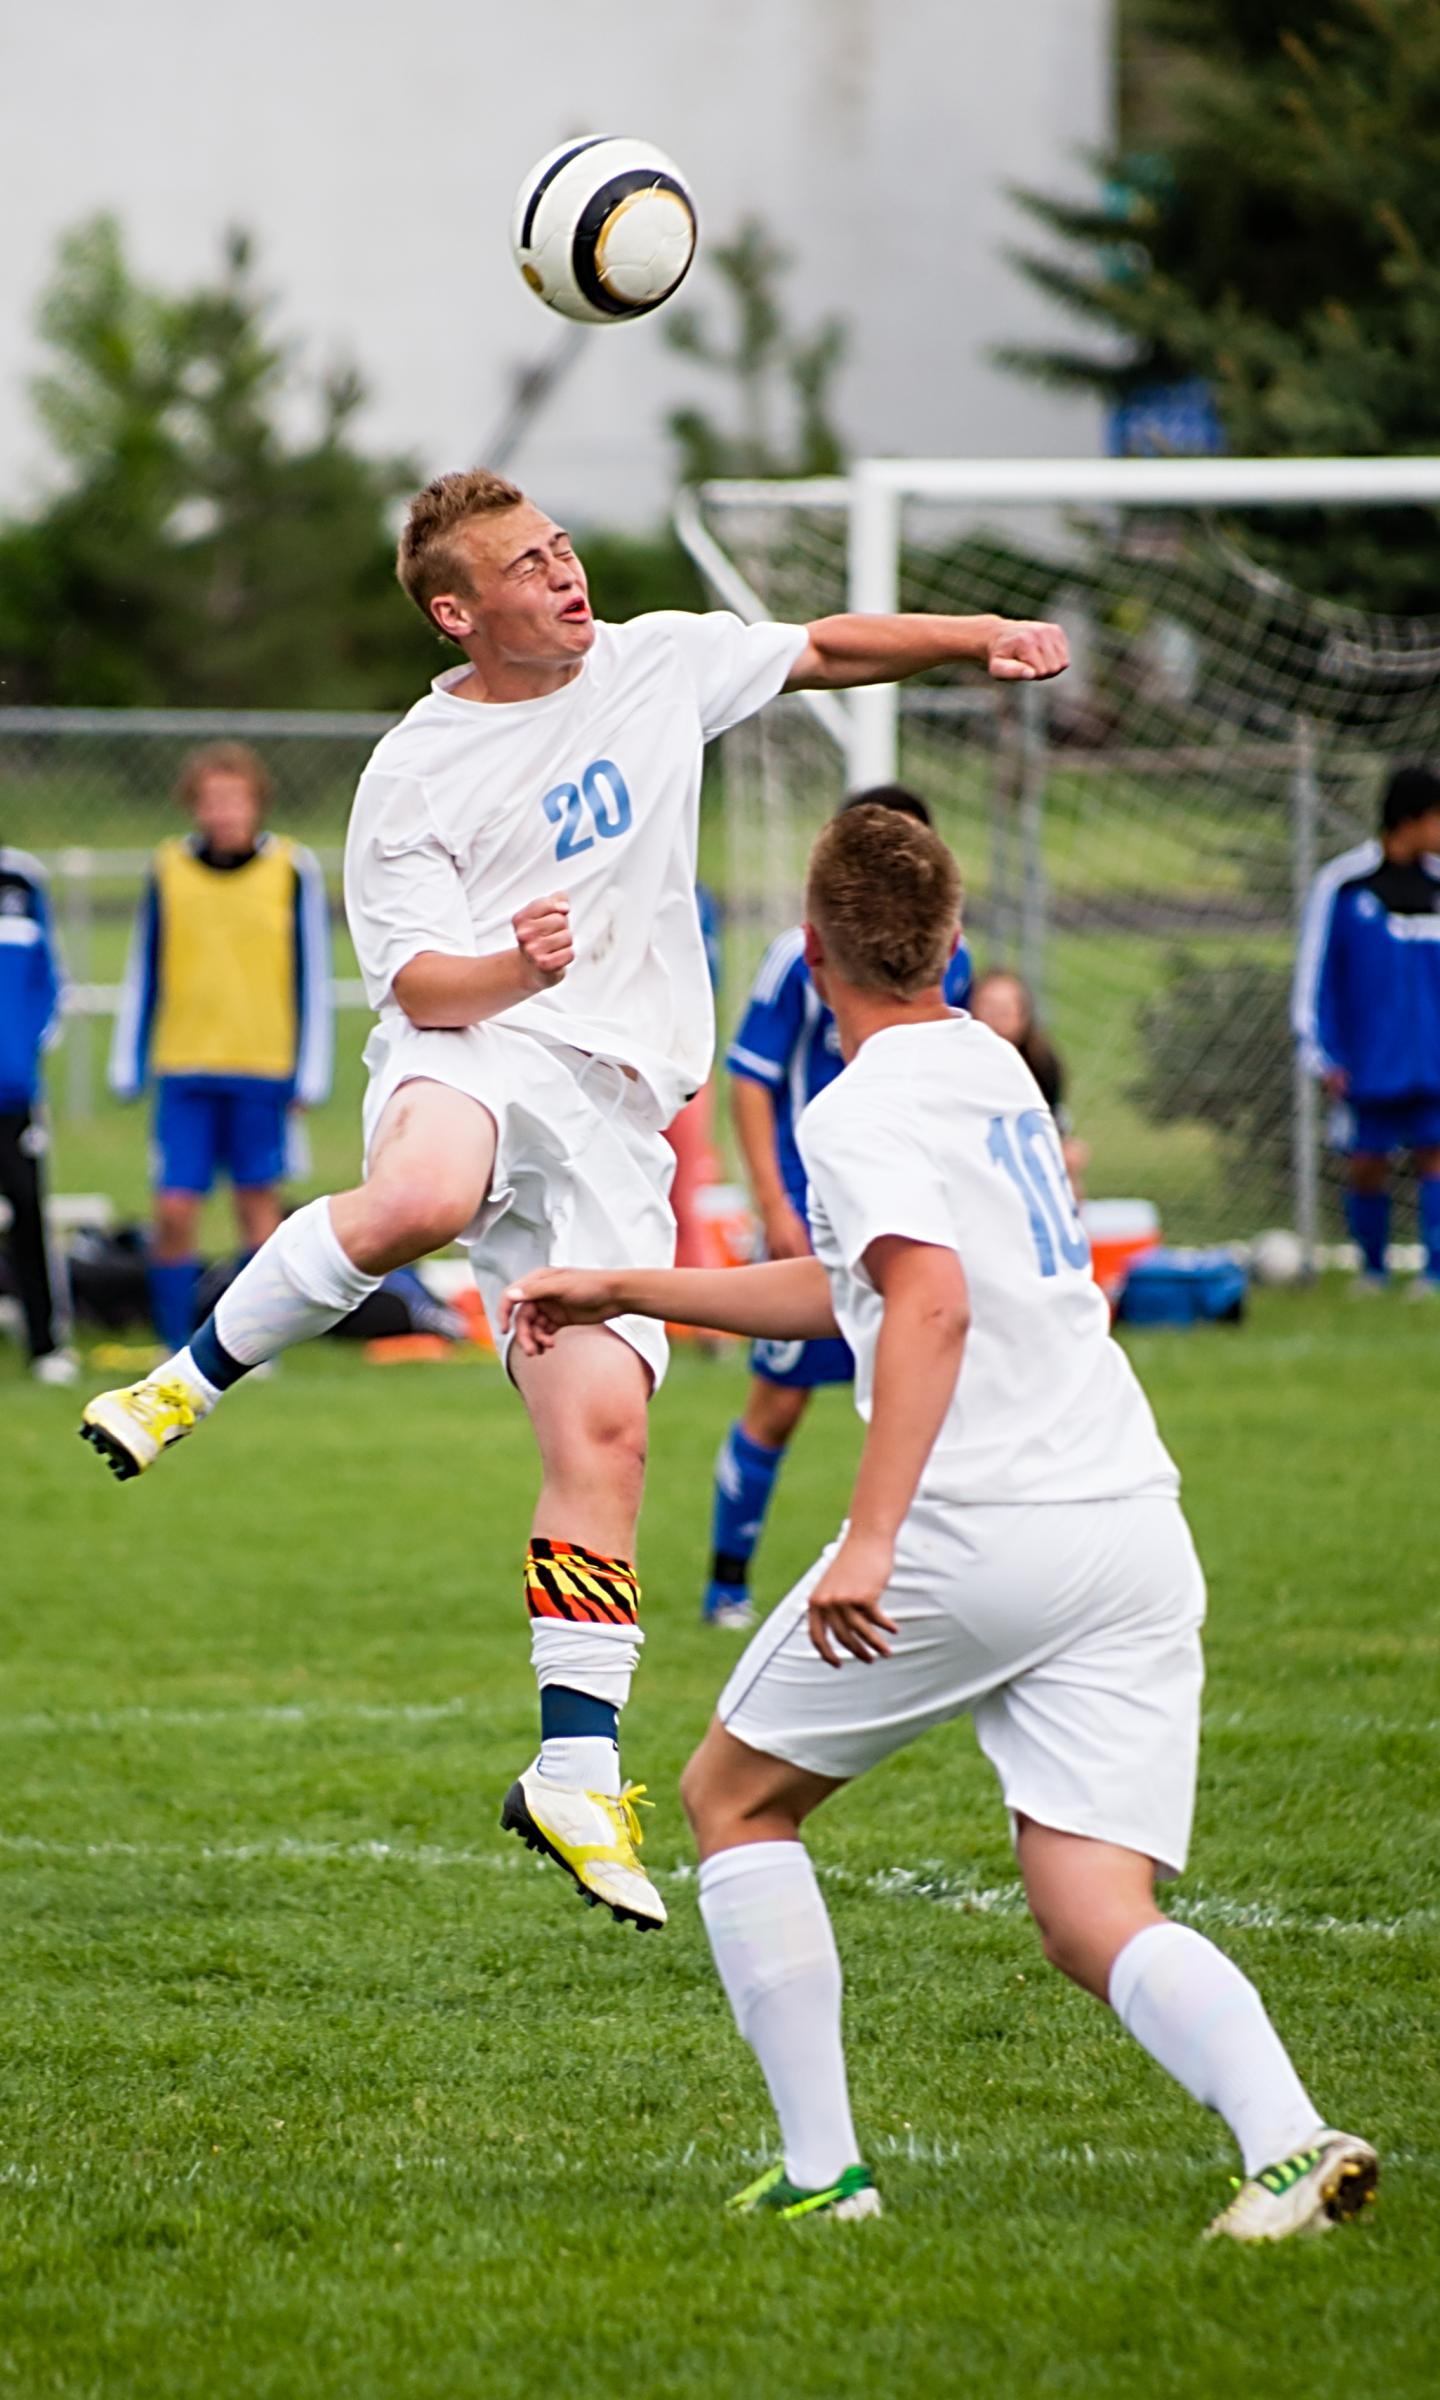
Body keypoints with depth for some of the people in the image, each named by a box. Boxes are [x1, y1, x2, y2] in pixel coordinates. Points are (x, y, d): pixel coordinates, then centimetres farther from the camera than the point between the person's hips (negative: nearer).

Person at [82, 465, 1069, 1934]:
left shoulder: (657, 661, 13)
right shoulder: (414, 778, 0)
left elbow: (825, 650, 27)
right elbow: (417, 981, -6)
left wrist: (980, 638, 16)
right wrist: (516, 971, -26)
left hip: (613, 1104, 4)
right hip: (467, 1055, -4)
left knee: (602, 1428, -9)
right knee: (414, 1207, -41)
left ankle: (578, 1772, -5)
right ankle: (195, 1378, -16)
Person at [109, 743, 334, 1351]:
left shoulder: (292, 870, -1)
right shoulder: (168, 871, 3)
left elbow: (313, 977, 4)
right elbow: (143, 976, 10)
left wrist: (310, 1072, 0)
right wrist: (127, 1066, 8)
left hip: (265, 1070, -1)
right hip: (183, 1071, 1)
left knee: (258, 1201, 5)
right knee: (174, 1209, -4)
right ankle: (174, 1344, 7)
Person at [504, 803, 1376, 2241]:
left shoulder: (862, 1111, -5)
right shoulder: (990, 1067, 21)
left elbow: (932, 1305, -23)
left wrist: (871, 1537, -28)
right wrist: (623, 1294, 37)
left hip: (979, 1532, -7)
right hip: (1135, 1526, 7)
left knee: (733, 1796, 15)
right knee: (1095, 1922, 1)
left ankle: (823, 2170, 10)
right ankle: (1286, 2138, -26)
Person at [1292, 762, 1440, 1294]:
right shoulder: (1342, 884, -5)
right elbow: (1313, 975, -2)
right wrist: (1319, 1054, -7)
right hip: (1368, 1065, -2)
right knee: (1365, 1165, 4)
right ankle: (1373, 1267, 21)